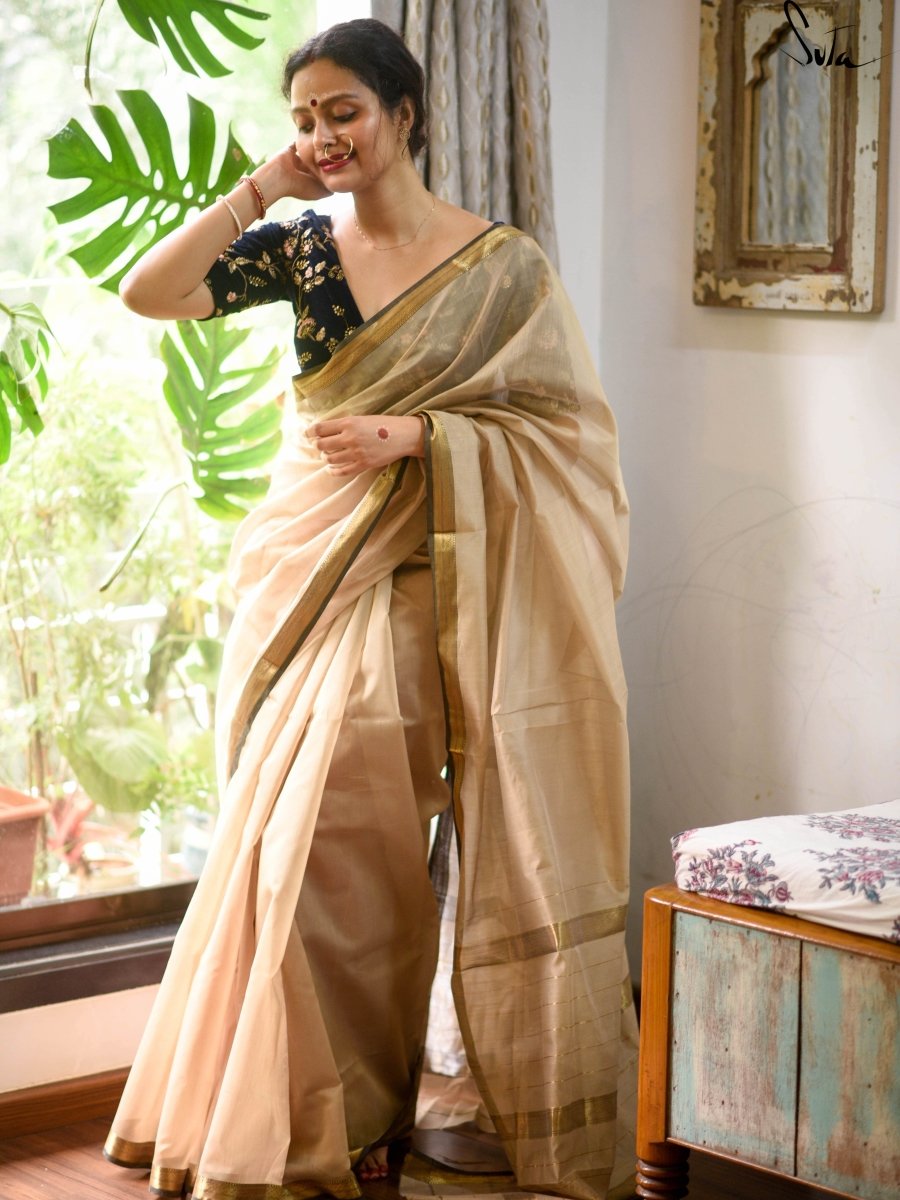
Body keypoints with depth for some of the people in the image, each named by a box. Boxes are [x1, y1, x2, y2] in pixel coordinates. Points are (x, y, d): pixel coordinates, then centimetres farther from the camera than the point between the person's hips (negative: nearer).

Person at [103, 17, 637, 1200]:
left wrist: (419, 436, -15)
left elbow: (566, 424, -4)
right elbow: (149, 293, -4)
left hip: (442, 591, -3)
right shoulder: (301, 249, 7)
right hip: (320, 575, 3)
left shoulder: (503, 266, -1)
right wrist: (262, 185, -8)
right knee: (311, 835, 1)